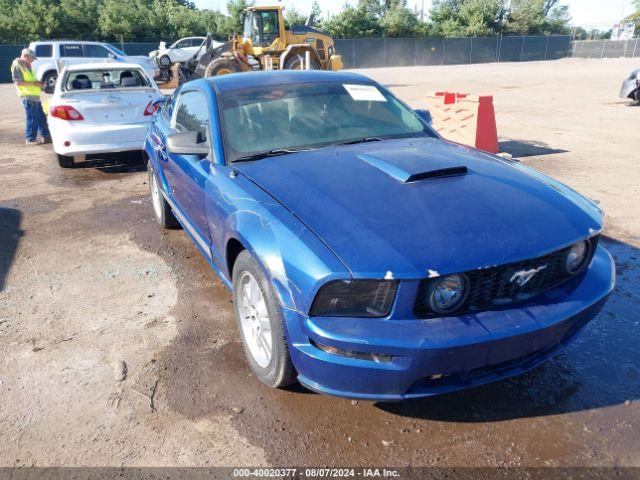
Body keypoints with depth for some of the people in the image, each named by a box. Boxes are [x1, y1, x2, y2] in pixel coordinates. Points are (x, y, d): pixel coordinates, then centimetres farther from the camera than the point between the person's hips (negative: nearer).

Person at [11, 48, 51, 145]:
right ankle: (30, 139, 3)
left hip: (35, 96, 9)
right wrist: (33, 83, -17)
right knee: (32, 119, -5)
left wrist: (38, 83, 9)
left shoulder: (27, 66, 19)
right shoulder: (17, 66, -9)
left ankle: (46, 136, 20)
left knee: (41, 118, 12)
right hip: (28, 97, -9)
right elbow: (17, 82, -17)